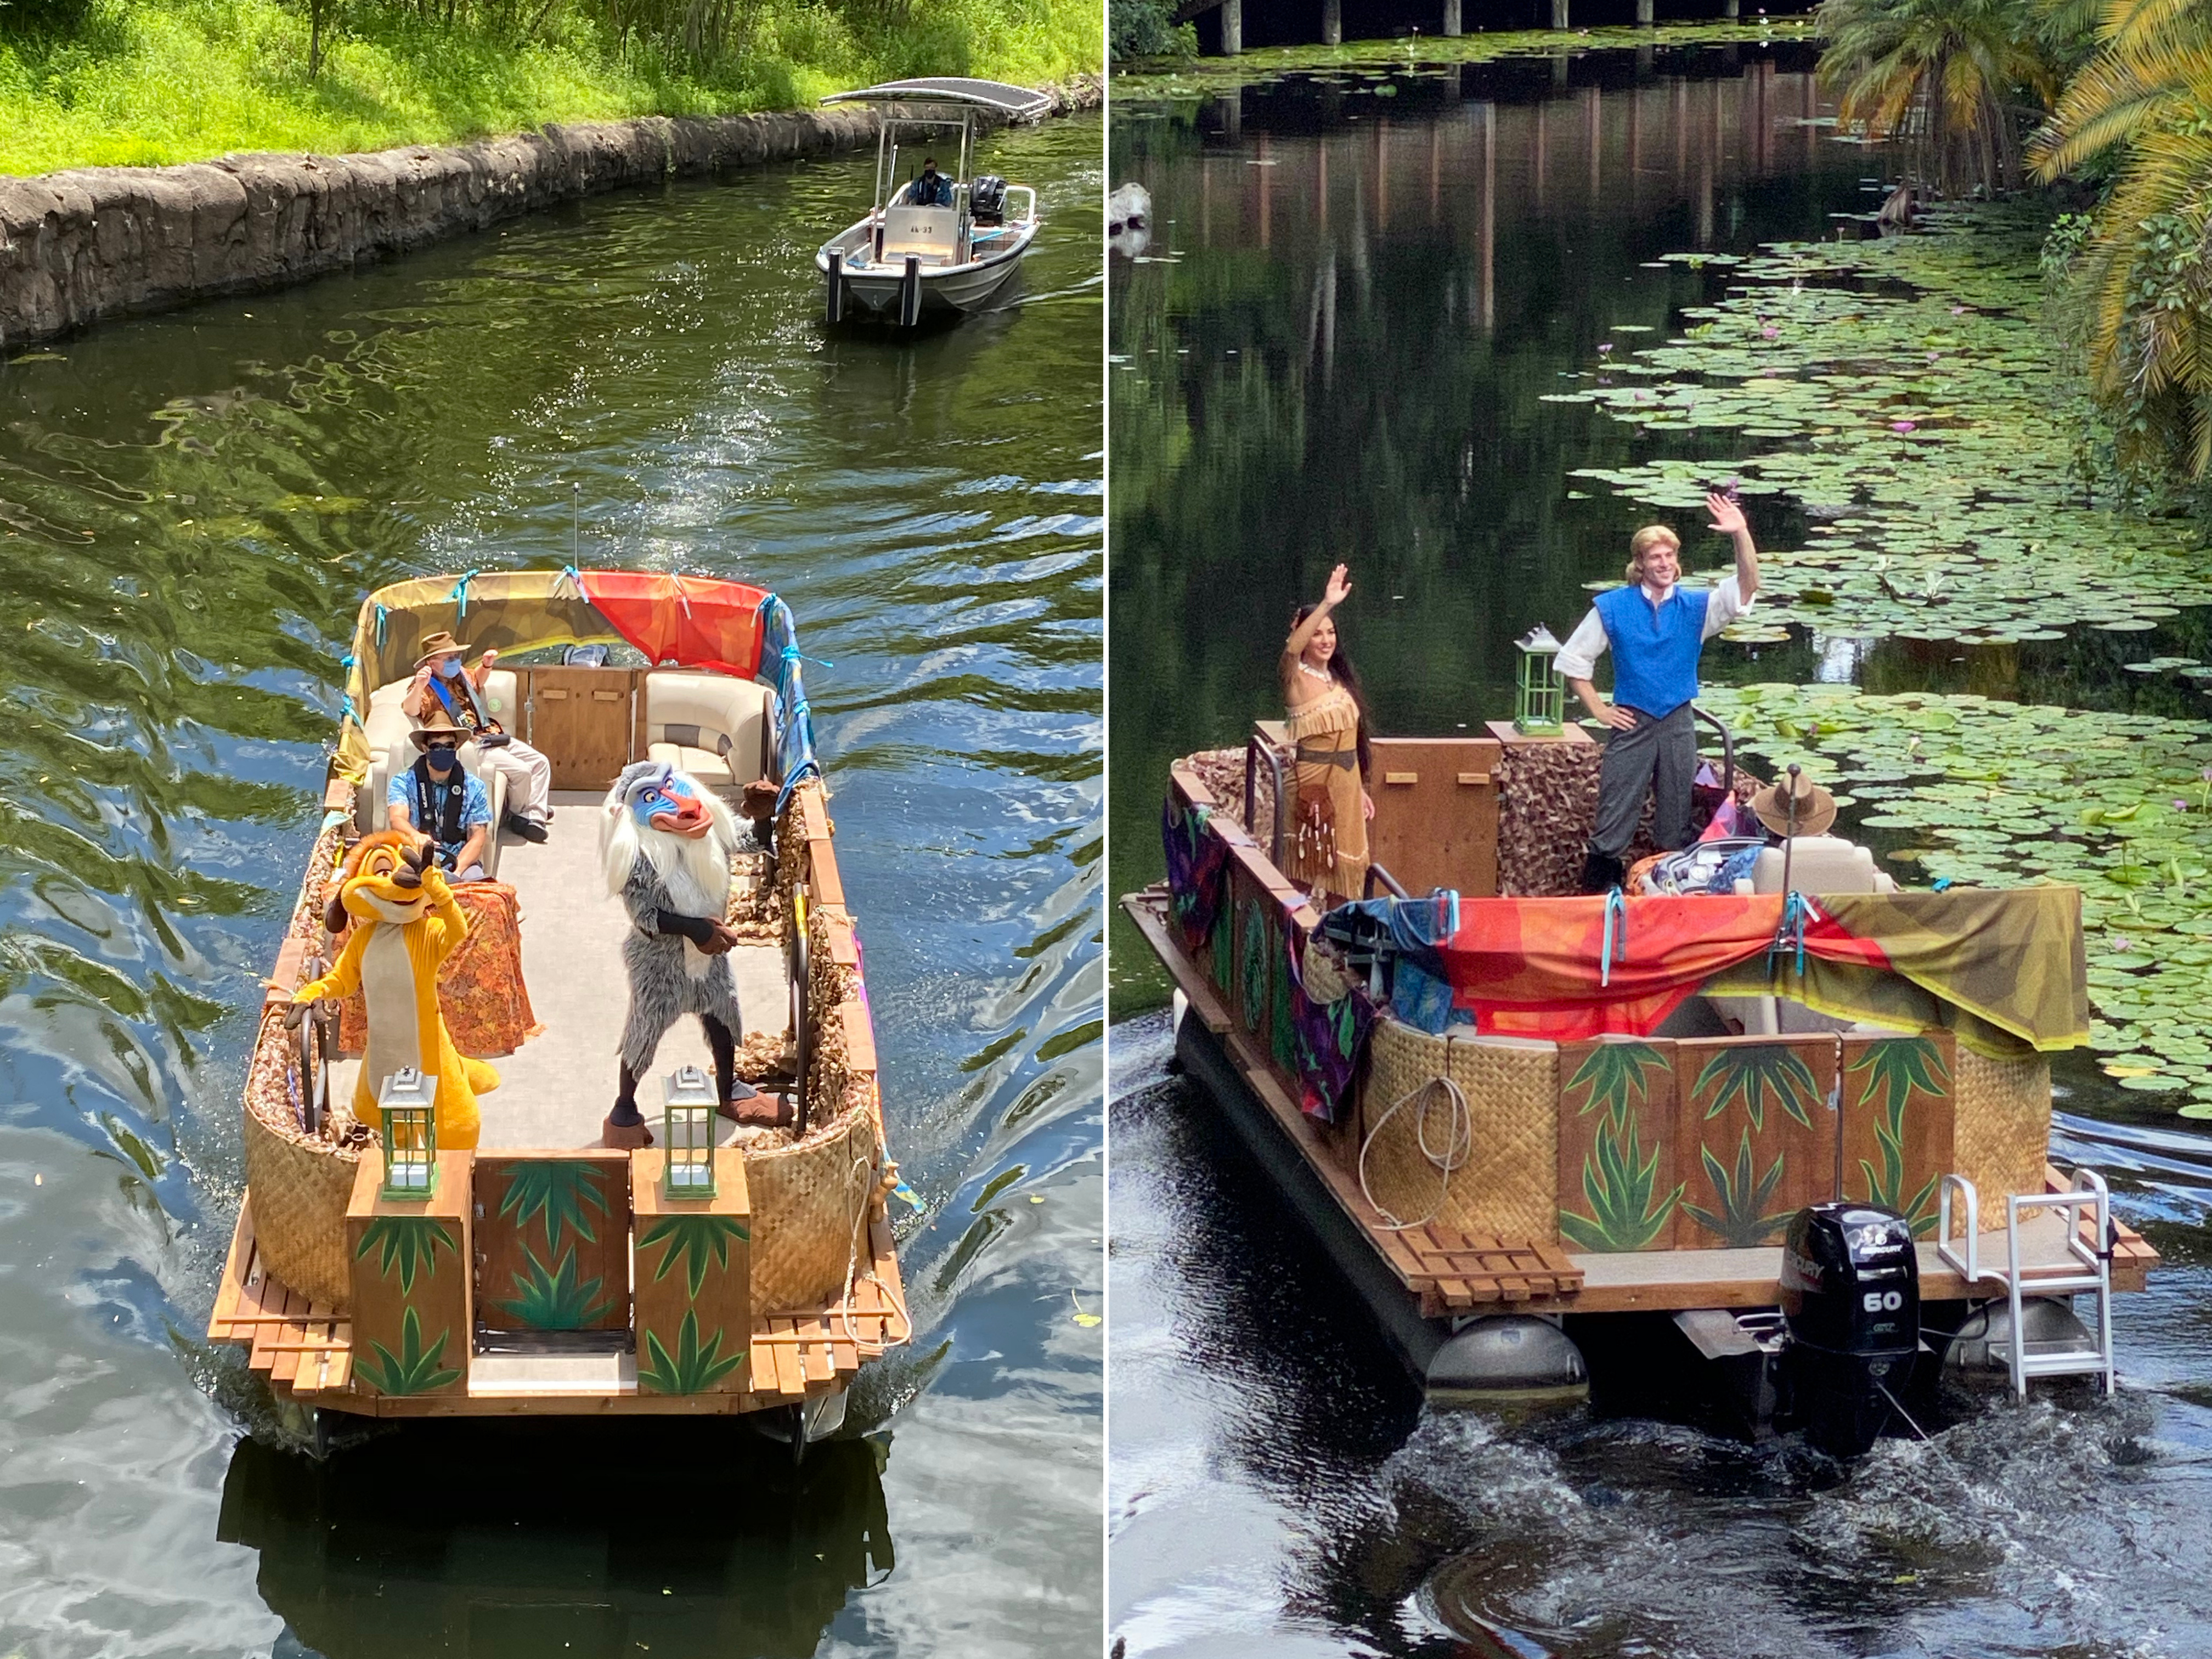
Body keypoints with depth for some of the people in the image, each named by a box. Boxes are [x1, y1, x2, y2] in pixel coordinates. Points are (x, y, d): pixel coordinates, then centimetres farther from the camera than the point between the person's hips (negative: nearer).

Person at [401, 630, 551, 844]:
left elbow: (478, 680, 35)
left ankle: (535, 817, -2)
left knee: (540, 762, 3)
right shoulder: (428, 689, -14)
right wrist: (419, 687, -51)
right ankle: (517, 816, 4)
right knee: (520, 770, -22)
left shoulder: (460, 676, 11)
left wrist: (486, 665, 13)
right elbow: (410, 710, -33)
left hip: (493, 736, 9)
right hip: (471, 746, -9)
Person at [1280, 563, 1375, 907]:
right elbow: (1291, 648, -32)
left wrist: (1361, 789, 19)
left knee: (1343, 866, 10)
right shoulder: (1298, 678, -8)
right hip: (1313, 782, -7)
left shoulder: (1339, 679, 14)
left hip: (1346, 782, 7)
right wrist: (1328, 604, -38)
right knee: (1314, 872, -5)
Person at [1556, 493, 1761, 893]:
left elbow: (1747, 587, -12)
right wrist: (1598, 709, 0)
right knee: (1613, 825, -2)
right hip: (1632, 725, -2)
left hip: (1678, 725, 2)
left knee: (1676, 829, 9)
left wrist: (1741, 535, -26)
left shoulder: (1695, 607, 2)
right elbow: (1573, 660, 5)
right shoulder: (1613, 607, -2)